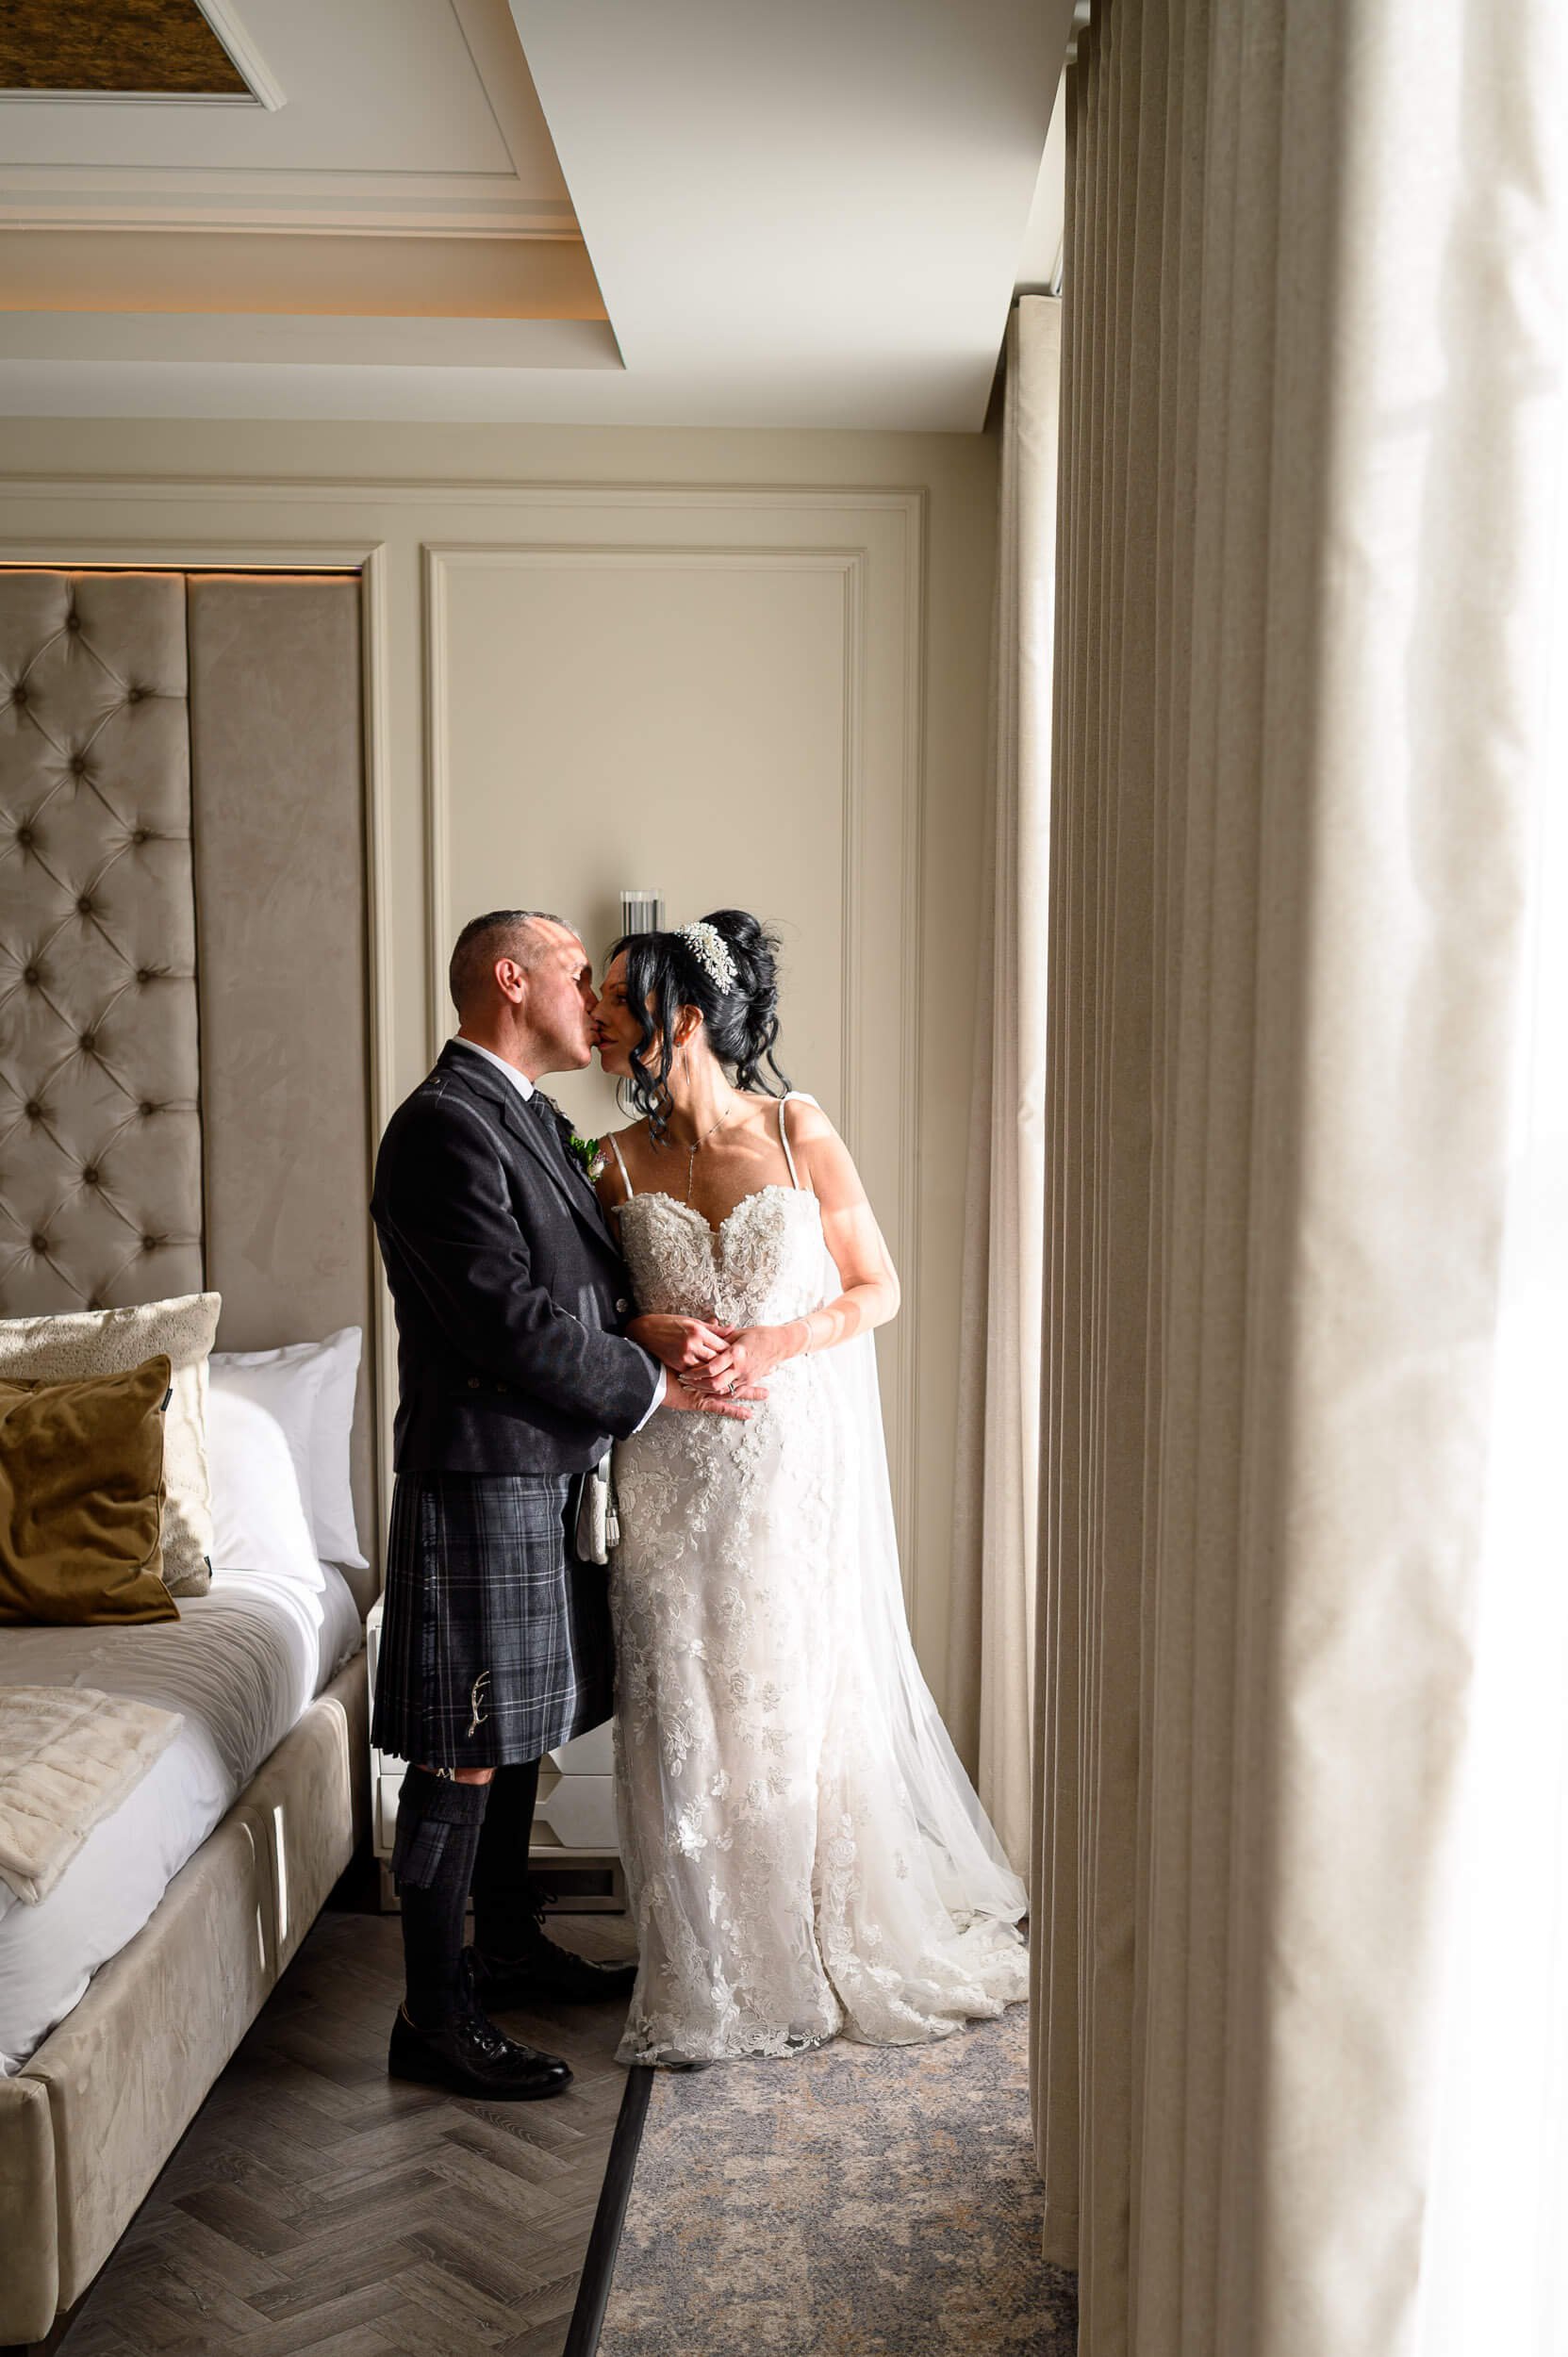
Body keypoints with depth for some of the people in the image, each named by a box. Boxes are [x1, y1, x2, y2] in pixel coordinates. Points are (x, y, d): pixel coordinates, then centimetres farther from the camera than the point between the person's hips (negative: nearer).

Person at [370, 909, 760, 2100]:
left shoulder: (533, 1120, 15)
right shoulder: (444, 1126, -17)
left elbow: (592, 1279, 17)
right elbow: (511, 1319, -22)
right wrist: (652, 1388, -13)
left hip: (547, 1476, 10)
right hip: (481, 1481, -10)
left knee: (520, 1730, 20)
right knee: (465, 1757, -1)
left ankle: (506, 1939, 36)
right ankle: (435, 2018, 11)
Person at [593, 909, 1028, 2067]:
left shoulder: (802, 1132, -5)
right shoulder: (623, 1159, 3)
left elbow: (879, 1288, 0)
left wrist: (775, 1345, -15)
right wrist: (655, 1334, -10)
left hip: (798, 1457, -2)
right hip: (674, 1468, 2)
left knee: (808, 1697, 6)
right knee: (687, 1704, 4)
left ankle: (853, 1944, 27)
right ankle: (714, 1978, 21)